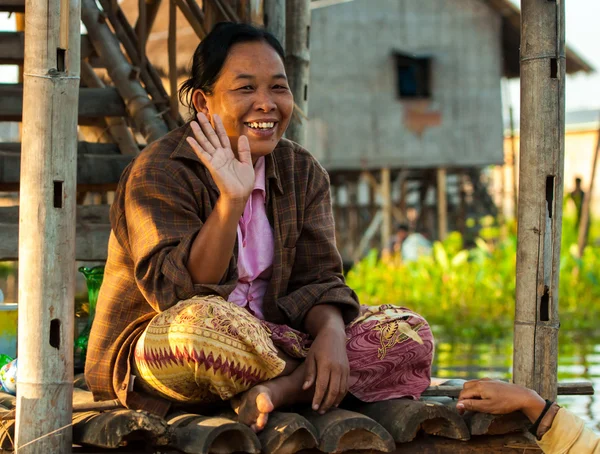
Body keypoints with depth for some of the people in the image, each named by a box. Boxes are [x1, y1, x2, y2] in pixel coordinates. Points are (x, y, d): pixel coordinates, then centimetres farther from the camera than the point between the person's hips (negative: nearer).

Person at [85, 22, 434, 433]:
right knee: (204, 321, -42)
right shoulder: (158, 173, -12)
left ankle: (276, 390, -27)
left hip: (267, 339, 6)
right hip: (156, 350, -6)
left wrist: (330, 333, -23)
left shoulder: (303, 172, 7)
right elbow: (178, 291, -23)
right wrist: (231, 200, -33)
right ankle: (308, 384, -15)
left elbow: (316, 279, 0)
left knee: (408, 332, -11)